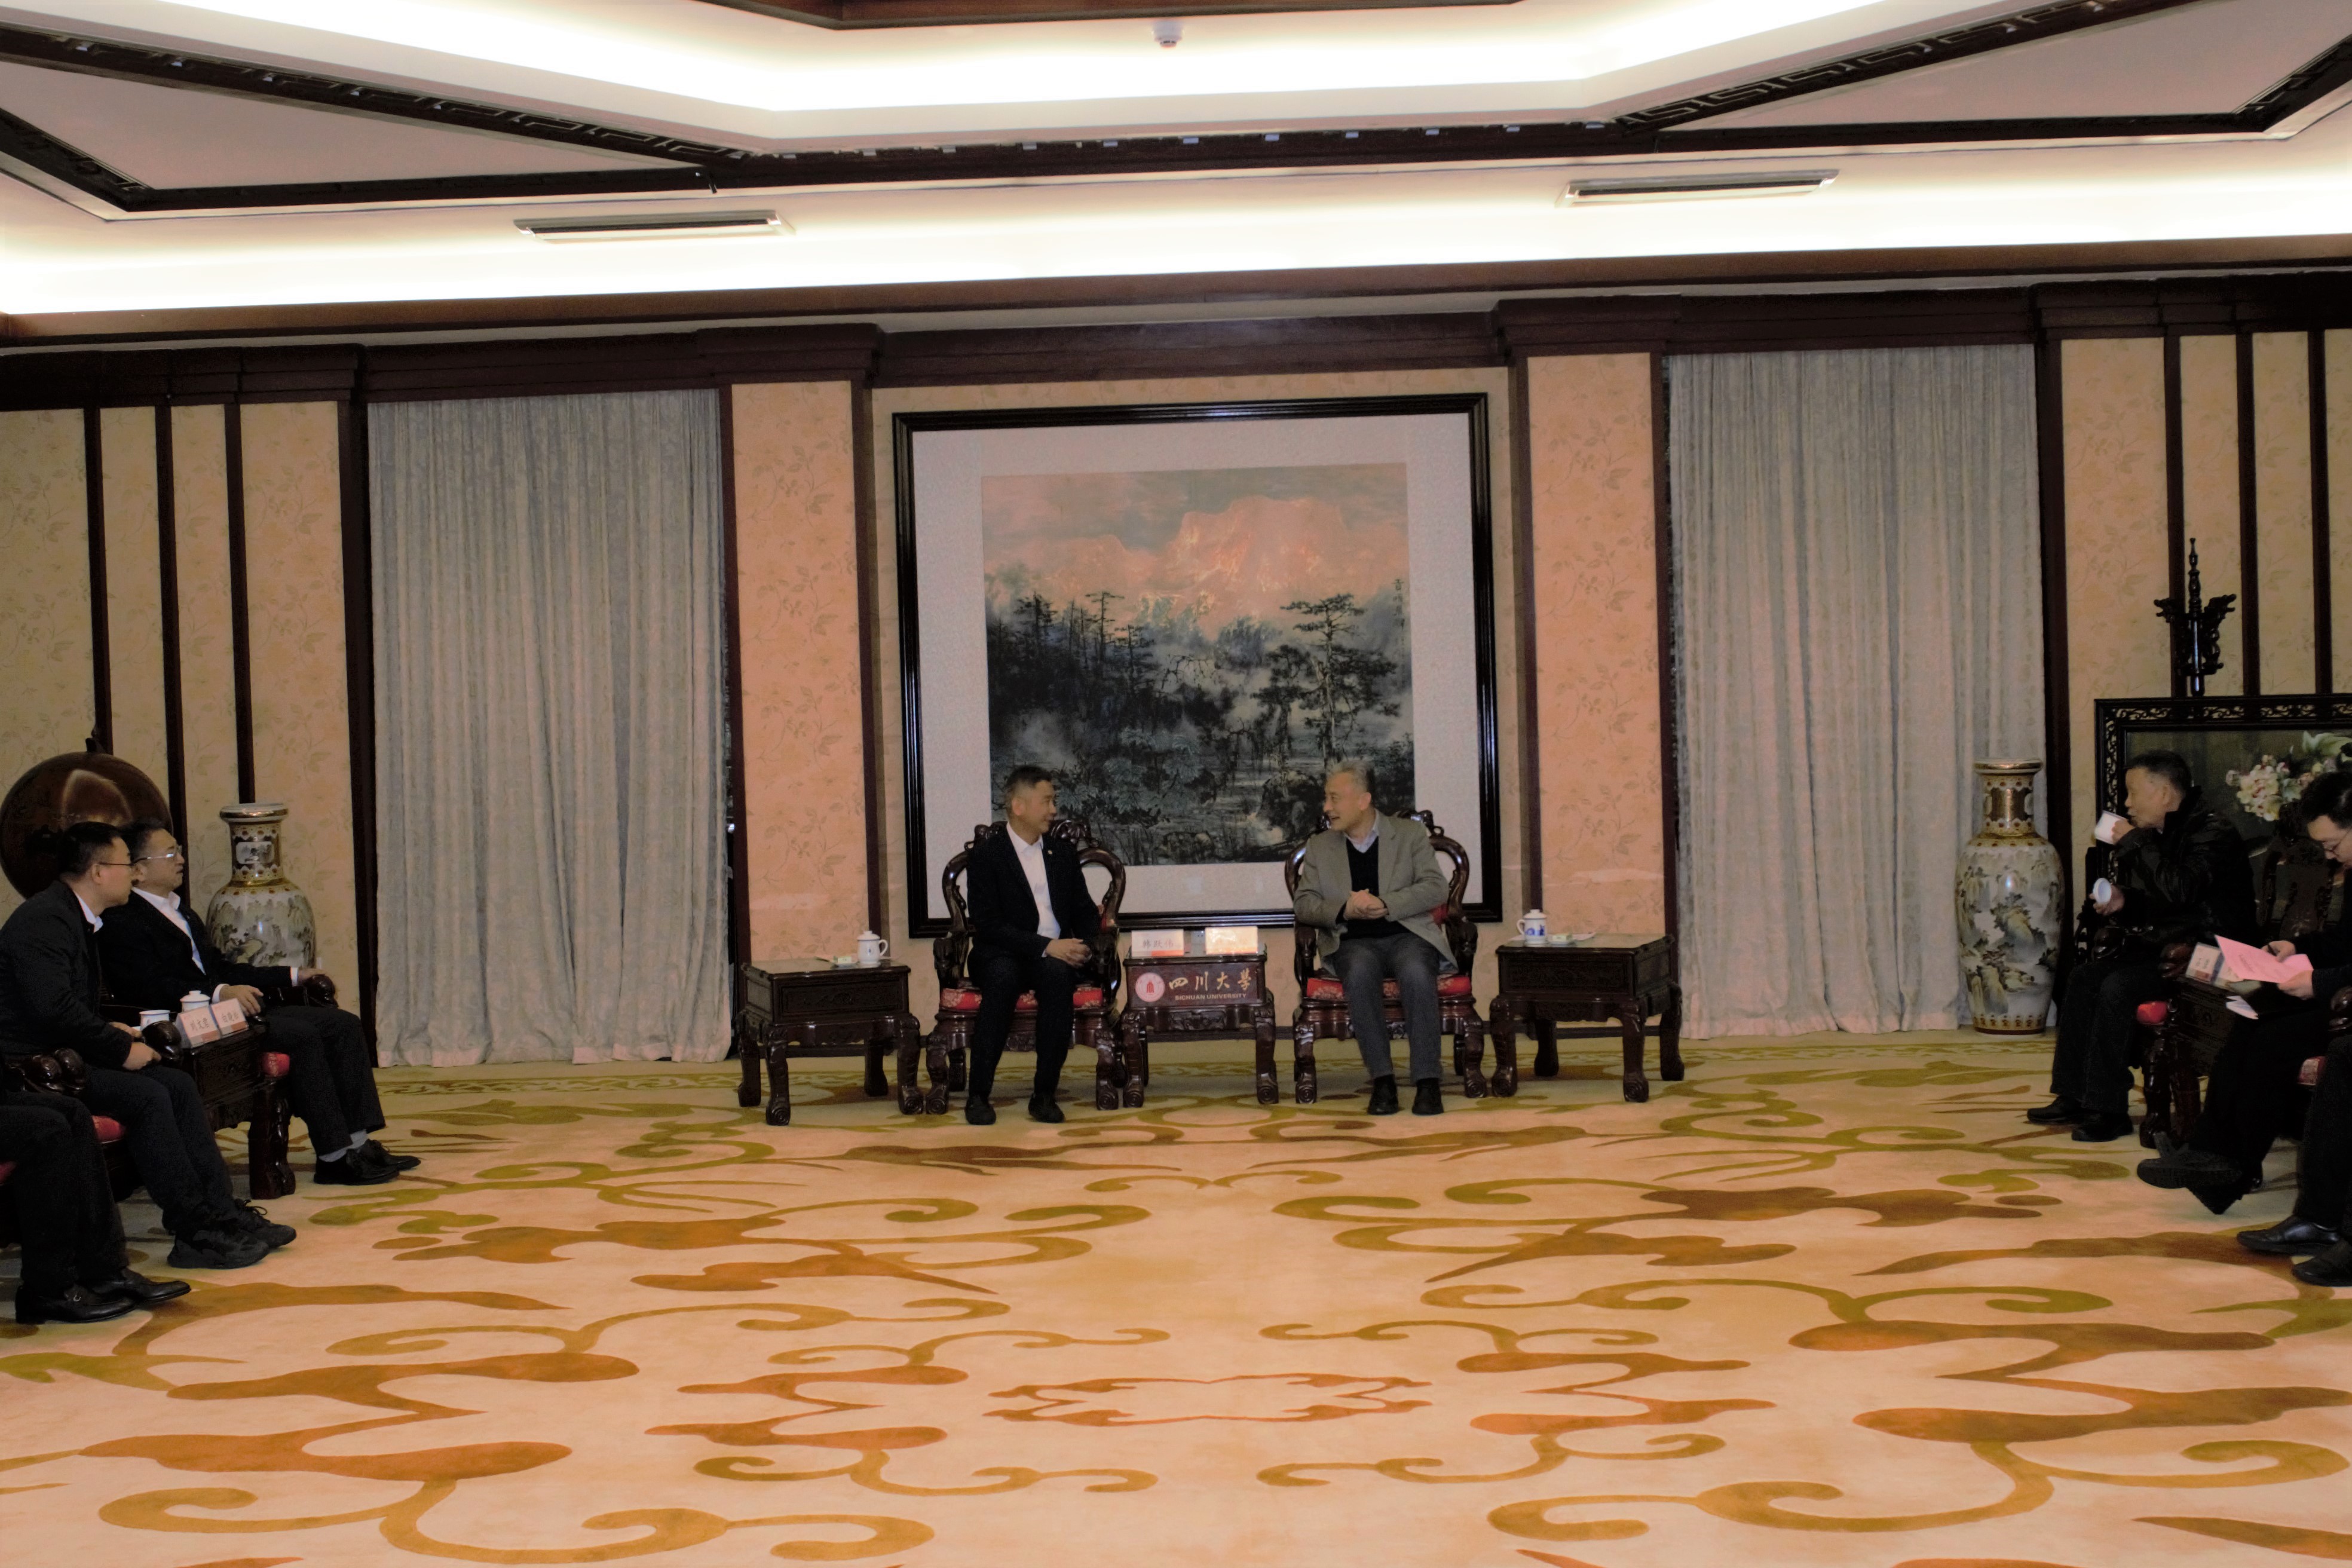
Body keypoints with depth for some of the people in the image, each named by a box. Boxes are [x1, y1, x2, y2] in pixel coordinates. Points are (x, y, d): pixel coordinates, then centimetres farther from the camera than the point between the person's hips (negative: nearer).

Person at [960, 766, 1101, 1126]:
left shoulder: (1063, 854, 17)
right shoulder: (986, 856, -1)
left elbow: (1086, 912, 18)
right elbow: (988, 925, -11)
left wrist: (1082, 946, -5)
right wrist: (1046, 946, -19)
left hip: (1057, 959, 3)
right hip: (1002, 958, -3)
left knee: (1057, 974, -34)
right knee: (1003, 976, -38)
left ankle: (1045, 1093, -32)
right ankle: (978, 1094, -32)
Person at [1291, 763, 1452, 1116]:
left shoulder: (1411, 834, 9)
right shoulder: (1319, 847, 15)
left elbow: (1435, 888, -1)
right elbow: (1303, 905, 7)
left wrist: (1384, 904, -15)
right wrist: (1345, 909, -14)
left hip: (1407, 935, -1)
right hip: (1353, 943, 1)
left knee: (1416, 972, -36)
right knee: (1360, 972, -36)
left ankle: (1427, 1082, -34)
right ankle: (1382, 1080, -33)